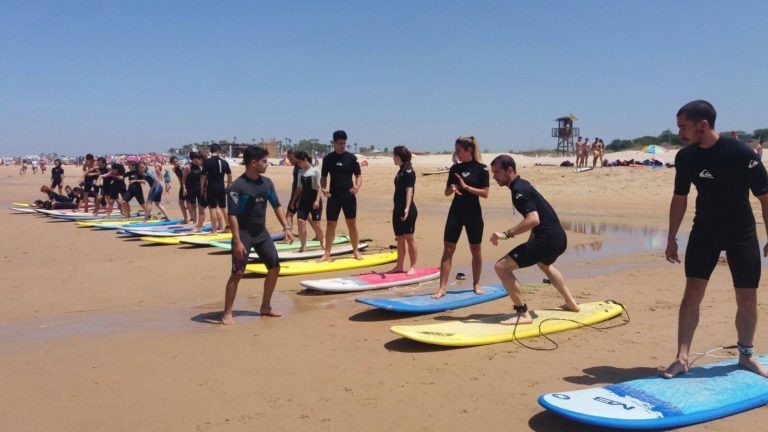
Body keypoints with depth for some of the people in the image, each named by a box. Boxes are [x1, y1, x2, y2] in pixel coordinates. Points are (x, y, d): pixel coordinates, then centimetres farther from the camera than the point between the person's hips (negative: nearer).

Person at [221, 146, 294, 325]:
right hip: (244, 233, -7)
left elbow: (276, 206, 11)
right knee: (237, 273, -9)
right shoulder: (237, 186, -17)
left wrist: (286, 227, 2)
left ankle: (265, 307, 23)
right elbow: (232, 215, -19)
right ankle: (227, 313, 1)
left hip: (261, 232, 7)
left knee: (275, 267, 10)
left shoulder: (267, 183, 4)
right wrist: (237, 241, -25)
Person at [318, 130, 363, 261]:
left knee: (352, 223, 6)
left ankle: (356, 251, 17)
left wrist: (357, 187, -18)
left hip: (349, 195, -1)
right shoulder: (328, 158, 2)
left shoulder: (351, 157, -1)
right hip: (333, 196, 1)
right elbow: (323, 177, 8)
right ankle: (327, 253, 8)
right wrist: (323, 188, -11)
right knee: (330, 224, 2)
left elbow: (359, 175, 1)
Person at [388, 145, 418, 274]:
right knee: (400, 239, 11)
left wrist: (407, 208, -31)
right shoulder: (401, 171, 14)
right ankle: (400, 266, 17)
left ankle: (413, 266, 6)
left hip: (407, 211, -9)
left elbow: (409, 190, -21)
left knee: (409, 238, -2)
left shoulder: (408, 171, -12)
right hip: (398, 209, 9)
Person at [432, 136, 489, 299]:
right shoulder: (455, 168, 5)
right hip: (455, 212, 3)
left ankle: (476, 284, 26)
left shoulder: (481, 168, -6)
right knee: (447, 250, -2)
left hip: (473, 214, -3)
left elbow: (485, 193, -10)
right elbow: (447, 192, 9)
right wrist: (452, 188, -13)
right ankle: (442, 288, 0)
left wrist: (466, 187, -19)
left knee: (476, 250, 9)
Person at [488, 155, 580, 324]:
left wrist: (506, 234, -27)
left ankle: (523, 314, -10)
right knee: (544, 264, 42)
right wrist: (531, 242, 28)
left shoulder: (519, 190, -14)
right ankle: (571, 303, 50)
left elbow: (533, 220, -27)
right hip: (559, 238, 11)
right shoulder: (522, 185, 17)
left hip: (548, 239, -11)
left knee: (501, 267, -12)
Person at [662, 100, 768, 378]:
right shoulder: (685, 157, -7)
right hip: (704, 232, 3)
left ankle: (746, 355, 25)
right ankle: (682, 358, 0)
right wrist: (672, 239, 7)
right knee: (692, 294, -4)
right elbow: (679, 198, 5)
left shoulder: (742, 154, -19)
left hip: (742, 234, -2)